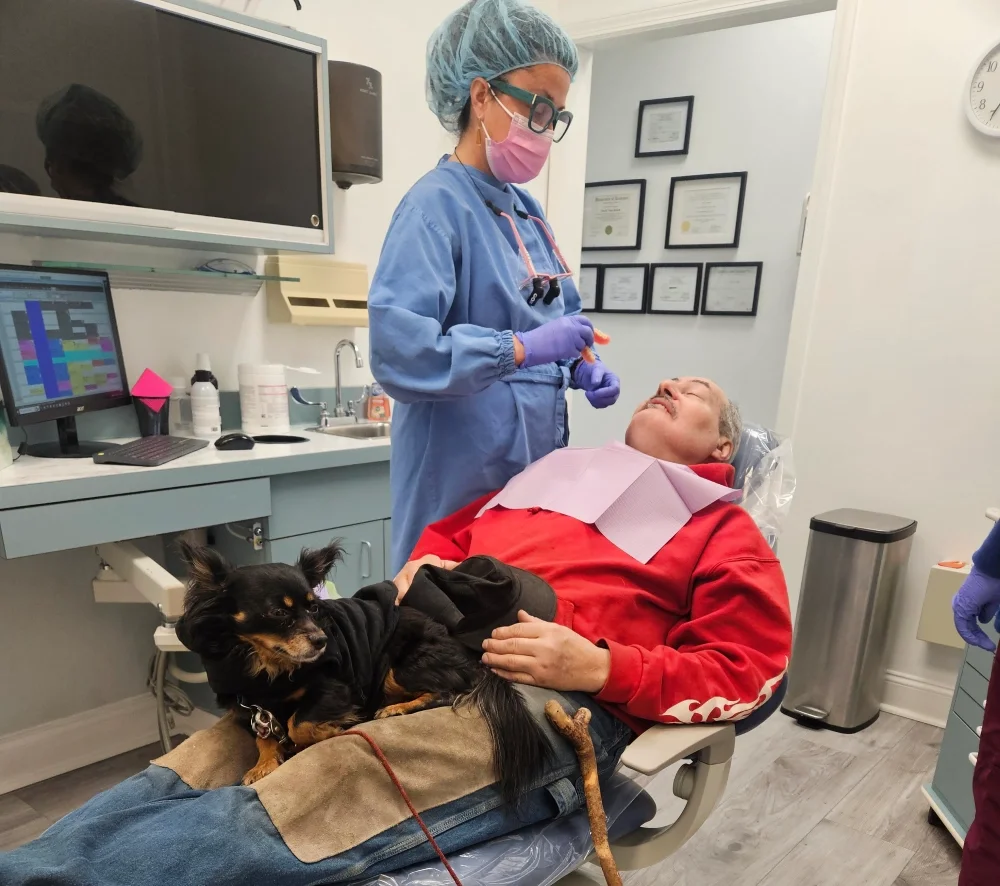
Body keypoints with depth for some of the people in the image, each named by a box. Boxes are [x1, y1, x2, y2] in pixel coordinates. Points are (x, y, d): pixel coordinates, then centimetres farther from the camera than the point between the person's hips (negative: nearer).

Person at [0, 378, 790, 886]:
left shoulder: (724, 532, 16)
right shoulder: (558, 471, 27)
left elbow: (742, 672, 3)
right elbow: (448, 532, 30)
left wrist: (598, 665, -14)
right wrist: (422, 570, 5)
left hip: (552, 699, -5)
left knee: (300, 805, -25)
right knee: (215, 760, -14)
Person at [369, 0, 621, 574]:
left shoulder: (527, 210, 11)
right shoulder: (437, 206, -13)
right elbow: (397, 349, -25)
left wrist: (582, 368, 3)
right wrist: (523, 349, -25)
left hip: (536, 464, 8)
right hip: (462, 476, -7)